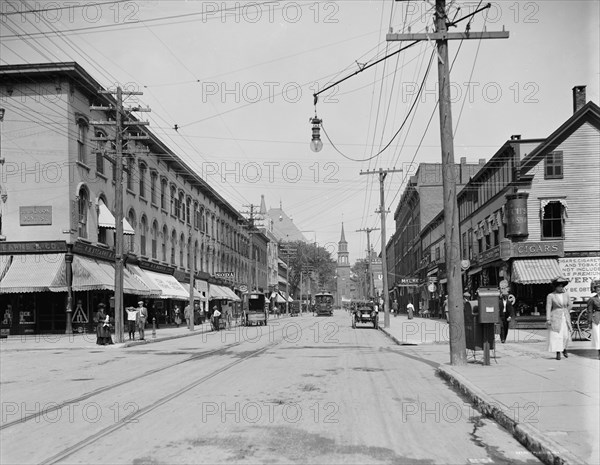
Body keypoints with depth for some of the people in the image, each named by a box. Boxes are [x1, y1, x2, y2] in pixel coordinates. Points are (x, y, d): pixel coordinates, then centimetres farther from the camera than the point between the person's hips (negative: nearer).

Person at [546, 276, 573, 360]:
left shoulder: (566, 294, 6)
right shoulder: (550, 296, -5)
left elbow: (570, 304, 18)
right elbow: (548, 308, -9)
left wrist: (565, 312, 11)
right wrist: (548, 319, -14)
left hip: (565, 318, 3)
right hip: (555, 318, -3)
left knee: (566, 335, 3)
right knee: (556, 335, -5)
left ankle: (564, 348, 29)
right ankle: (558, 353, 0)